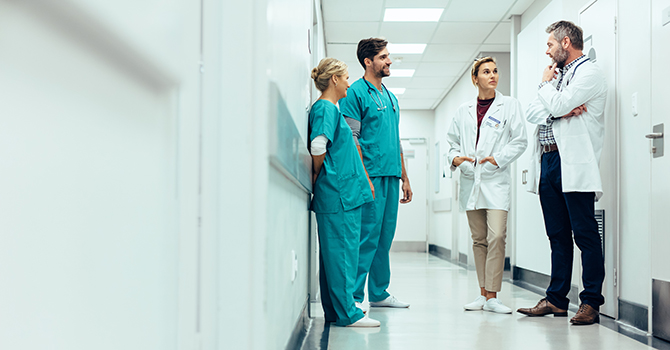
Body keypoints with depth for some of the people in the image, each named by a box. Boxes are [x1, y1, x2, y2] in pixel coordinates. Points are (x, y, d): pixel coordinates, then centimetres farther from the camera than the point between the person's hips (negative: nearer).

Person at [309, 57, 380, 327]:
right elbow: (318, 146, -24)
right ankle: (346, 313, 0)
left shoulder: (329, 108, 20)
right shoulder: (325, 108, -10)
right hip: (338, 193, -10)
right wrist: (318, 174, -8)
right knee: (342, 251, -6)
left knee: (335, 252, 12)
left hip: (341, 193, 10)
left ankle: (336, 310, 19)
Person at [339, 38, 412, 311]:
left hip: (391, 176, 8)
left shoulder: (391, 97, 21)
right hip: (371, 175, -8)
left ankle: (379, 293, 19)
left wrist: (404, 178, 19)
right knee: (367, 235, -9)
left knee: (385, 236, 10)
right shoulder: (356, 92, -4)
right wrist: (363, 177, -18)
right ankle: (354, 296, -3)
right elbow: (351, 138, -11)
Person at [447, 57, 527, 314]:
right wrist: (454, 157, -2)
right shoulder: (464, 111, 14)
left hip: (496, 180, -3)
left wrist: (498, 159, -11)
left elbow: (520, 141, 1)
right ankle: (483, 294, 15)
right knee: (479, 239, 7)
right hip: (470, 180, 3)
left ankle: (492, 297, -10)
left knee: (496, 236, -14)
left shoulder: (510, 105, 5)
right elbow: (452, 140, 18)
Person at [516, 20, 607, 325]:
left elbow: (557, 105, -15)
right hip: (547, 162, 8)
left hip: (573, 163, -8)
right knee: (558, 236, 10)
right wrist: (562, 112, -8)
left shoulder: (589, 73, -3)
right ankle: (556, 299, 16)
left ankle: (591, 302, 0)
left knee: (584, 234, -5)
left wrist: (546, 83, 4)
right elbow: (532, 113, 10)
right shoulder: (557, 75, 23)